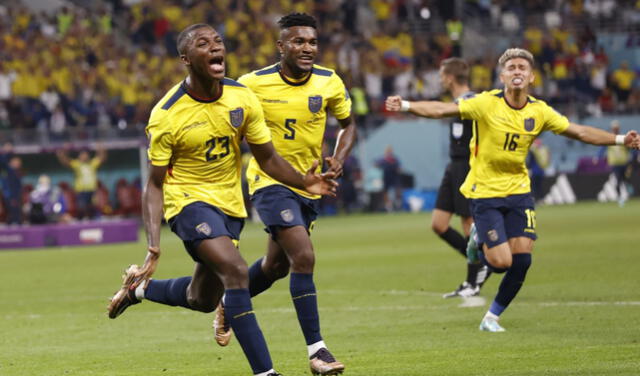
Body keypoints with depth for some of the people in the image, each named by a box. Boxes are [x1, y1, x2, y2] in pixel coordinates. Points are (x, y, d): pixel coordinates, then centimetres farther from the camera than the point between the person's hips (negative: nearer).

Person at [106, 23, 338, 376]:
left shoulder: (242, 98, -6)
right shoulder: (166, 116, -18)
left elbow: (267, 157, 3)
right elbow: (155, 184, -12)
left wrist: (303, 181, -16)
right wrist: (153, 243, -23)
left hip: (229, 204, 6)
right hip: (188, 199, -6)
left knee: (202, 299, 16)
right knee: (236, 271, -27)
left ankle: (139, 287, 45)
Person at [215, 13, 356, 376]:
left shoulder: (329, 83, -6)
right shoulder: (254, 84, -15)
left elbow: (348, 123, 10)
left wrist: (339, 158, -8)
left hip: (308, 184, 5)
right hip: (270, 181, -5)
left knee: (277, 265, 19)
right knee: (304, 257, -20)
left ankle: (229, 306, 47)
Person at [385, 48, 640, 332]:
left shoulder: (539, 112, -1)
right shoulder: (487, 104, -13)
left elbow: (580, 132, 7)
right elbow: (442, 110, -19)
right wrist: (406, 105, -33)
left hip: (518, 191, 4)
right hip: (484, 192, -4)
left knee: (521, 261, -6)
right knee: (501, 262, -12)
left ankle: (492, 317, 16)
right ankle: (479, 241, 25)